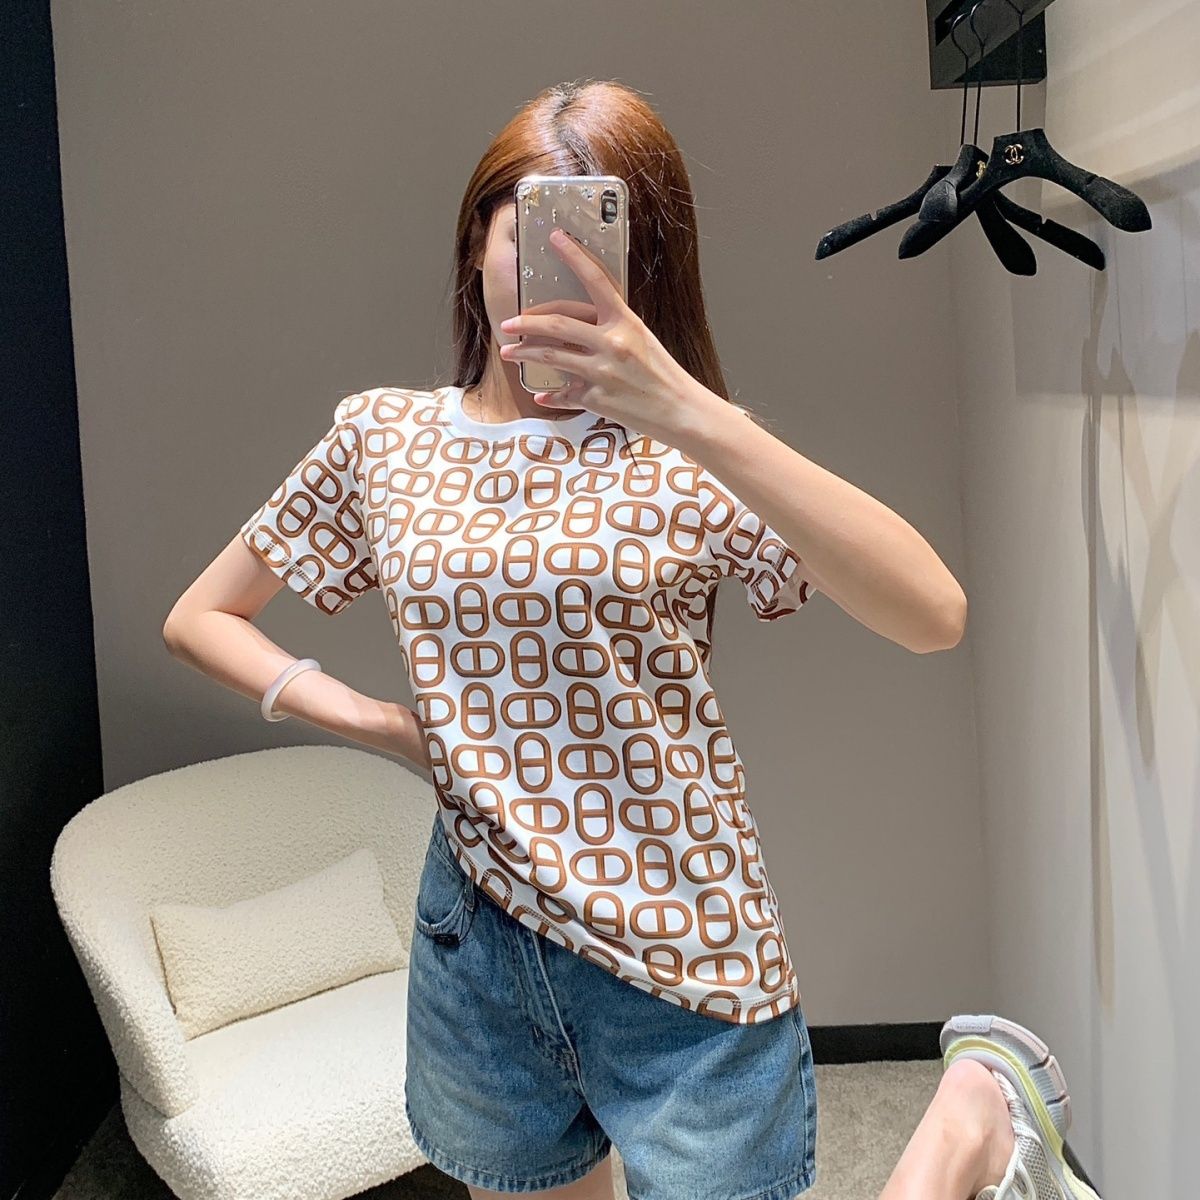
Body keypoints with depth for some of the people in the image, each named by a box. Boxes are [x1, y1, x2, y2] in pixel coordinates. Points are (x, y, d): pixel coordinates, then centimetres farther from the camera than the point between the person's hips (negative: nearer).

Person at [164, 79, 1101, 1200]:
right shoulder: (382, 440, 2)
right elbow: (198, 619, 11)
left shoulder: (685, 452, -7)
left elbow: (933, 616, -24)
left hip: (682, 966, -3)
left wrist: (689, 411, -33)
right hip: (472, 950, 4)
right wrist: (370, 720, -4)